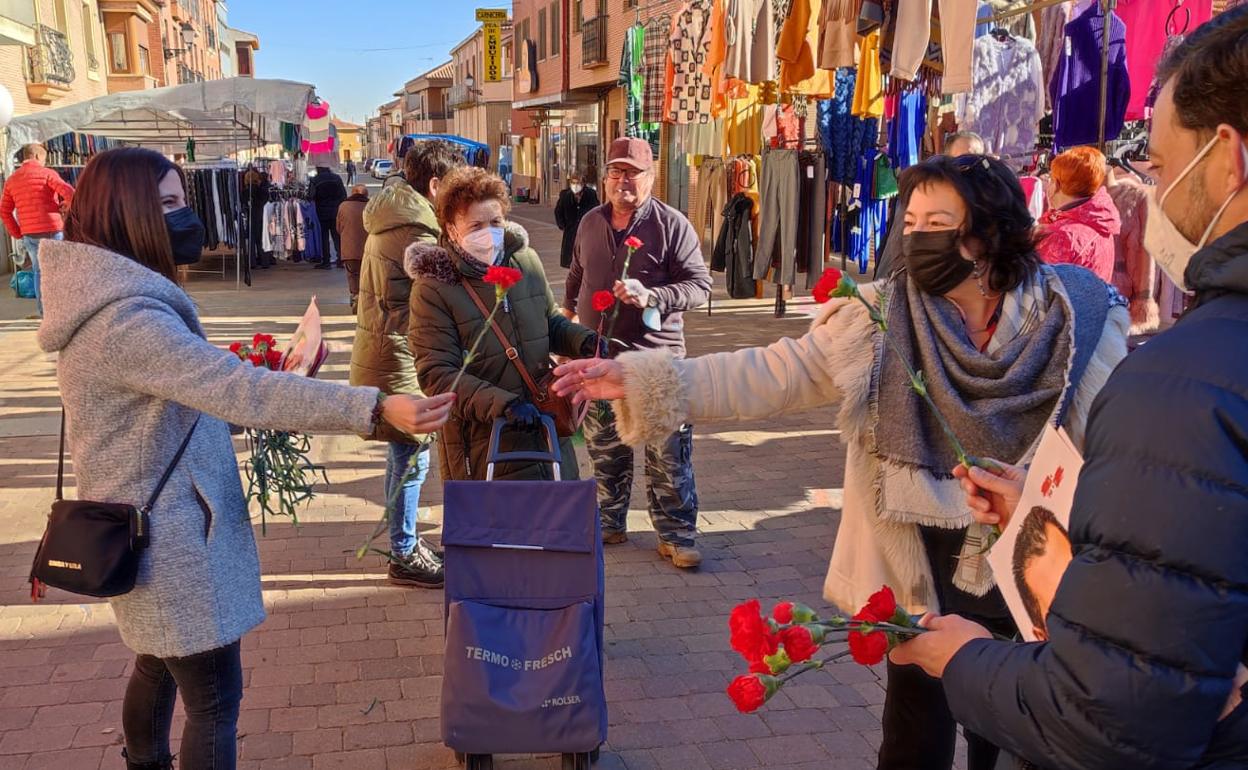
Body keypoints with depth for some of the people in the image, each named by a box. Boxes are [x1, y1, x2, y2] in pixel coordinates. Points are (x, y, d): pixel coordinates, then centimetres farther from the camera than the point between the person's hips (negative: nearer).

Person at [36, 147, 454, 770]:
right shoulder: (124, 319, -28)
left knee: (160, 664, 28)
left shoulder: (114, 299, 6)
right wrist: (375, 408, -45)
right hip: (169, 536, -11)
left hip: (154, 520, 11)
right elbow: (238, 389, -39)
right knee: (215, 694, 0)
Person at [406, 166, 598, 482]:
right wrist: (504, 404, -28)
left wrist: (584, 340, -4)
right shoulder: (433, 288, -13)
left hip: (548, 432, 6)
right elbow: (437, 375, -18)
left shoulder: (526, 260, 2)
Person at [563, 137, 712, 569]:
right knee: (605, 451, 14)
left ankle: (676, 536, 12)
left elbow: (699, 284, -9)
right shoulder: (590, 223, 11)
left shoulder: (672, 224, -5)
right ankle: (610, 524, 30)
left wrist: (651, 296, -23)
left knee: (668, 454, -1)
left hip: (656, 358, -5)